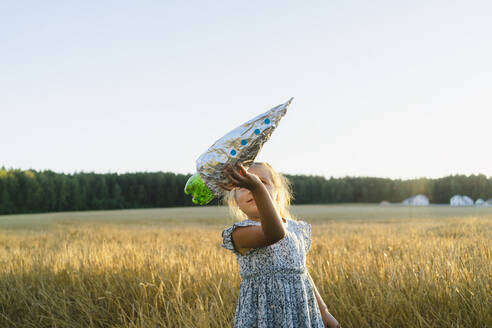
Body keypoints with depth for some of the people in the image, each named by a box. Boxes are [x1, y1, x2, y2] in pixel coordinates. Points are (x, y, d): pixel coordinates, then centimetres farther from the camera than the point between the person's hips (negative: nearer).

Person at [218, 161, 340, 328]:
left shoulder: (296, 229, 10)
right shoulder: (241, 232, -11)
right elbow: (275, 233, -32)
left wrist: (324, 312, 22)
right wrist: (256, 188, -46)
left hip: (302, 312, 5)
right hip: (264, 314, -5)